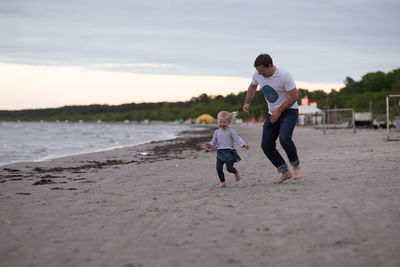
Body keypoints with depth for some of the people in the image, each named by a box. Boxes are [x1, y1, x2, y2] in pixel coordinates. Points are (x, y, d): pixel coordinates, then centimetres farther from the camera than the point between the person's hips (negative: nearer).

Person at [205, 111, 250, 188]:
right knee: (219, 168, -5)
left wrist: (244, 144, -28)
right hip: (220, 152, 5)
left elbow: (237, 139, -12)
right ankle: (222, 182, 9)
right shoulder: (217, 132, 12)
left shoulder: (231, 131, -4)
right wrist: (209, 145, -5)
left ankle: (236, 172, 23)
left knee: (229, 168, -12)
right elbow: (214, 142, 17)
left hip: (229, 152, -5)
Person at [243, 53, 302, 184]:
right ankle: (285, 173, 9)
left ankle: (296, 166, -7)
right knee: (266, 145, -2)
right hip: (273, 114, 7)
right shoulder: (257, 74, -5)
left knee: (284, 139, -30)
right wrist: (247, 103, 10)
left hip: (289, 111, -7)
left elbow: (294, 96, -20)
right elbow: (252, 87, 18)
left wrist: (279, 111, -19)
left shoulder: (284, 76, -24)